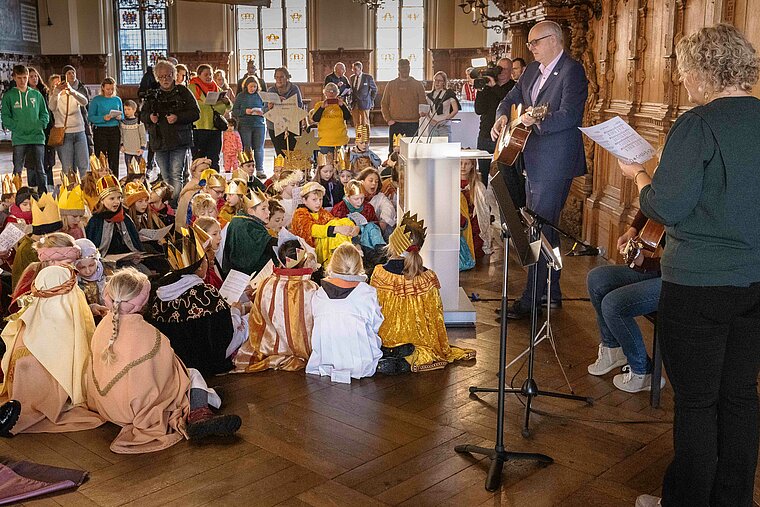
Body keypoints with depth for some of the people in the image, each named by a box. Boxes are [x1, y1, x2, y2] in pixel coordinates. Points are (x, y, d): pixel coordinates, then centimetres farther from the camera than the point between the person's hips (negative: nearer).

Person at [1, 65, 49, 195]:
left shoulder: (36, 94, 11)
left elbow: (45, 113, 14)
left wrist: (40, 125, -2)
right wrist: (16, 127, -10)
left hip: (37, 137, 1)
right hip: (19, 139, -1)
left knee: (39, 170, 2)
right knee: (17, 170, 0)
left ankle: (43, 195, 5)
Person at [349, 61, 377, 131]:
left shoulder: (368, 77, -3)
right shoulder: (351, 78, 10)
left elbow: (374, 90, 5)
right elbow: (351, 90, 15)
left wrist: (371, 101, 2)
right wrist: (351, 102, 4)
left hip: (364, 104, -4)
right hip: (354, 105, 4)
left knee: (365, 123, -4)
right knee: (356, 124, 5)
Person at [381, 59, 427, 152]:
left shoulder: (417, 85, 7)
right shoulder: (391, 85, 10)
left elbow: (423, 103, 6)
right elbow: (384, 104, 12)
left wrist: (423, 112, -17)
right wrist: (388, 119, -1)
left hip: (412, 124, -1)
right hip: (395, 124, 1)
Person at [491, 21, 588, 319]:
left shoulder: (572, 71, -12)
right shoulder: (532, 70, 14)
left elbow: (570, 115, -23)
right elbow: (512, 98, 22)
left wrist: (537, 121, -33)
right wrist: (502, 116, 1)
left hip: (555, 163, -10)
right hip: (533, 161, 10)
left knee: (542, 230, -8)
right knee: (539, 226, 16)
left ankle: (531, 299, -2)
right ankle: (551, 293, 29)